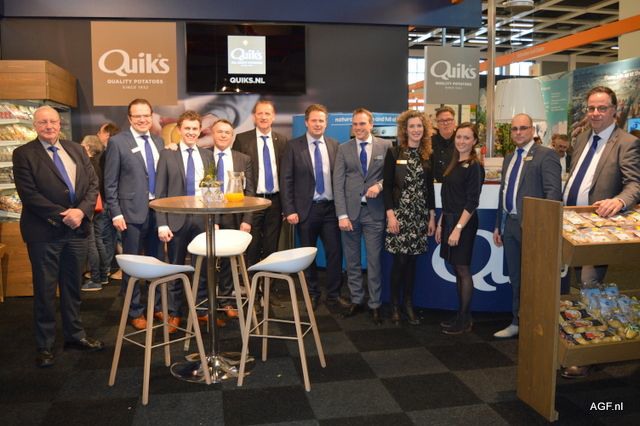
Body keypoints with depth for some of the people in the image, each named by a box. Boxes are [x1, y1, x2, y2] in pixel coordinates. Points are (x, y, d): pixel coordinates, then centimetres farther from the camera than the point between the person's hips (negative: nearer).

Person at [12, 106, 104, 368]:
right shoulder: (24, 154, -3)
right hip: (44, 233, -4)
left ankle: (75, 335, 29)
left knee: (73, 287, 15)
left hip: (77, 229, 4)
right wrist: (61, 216, -16)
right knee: (45, 290, 6)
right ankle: (45, 346, 18)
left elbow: (93, 184, 5)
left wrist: (81, 211, -12)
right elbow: (29, 194, -11)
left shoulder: (76, 150, 11)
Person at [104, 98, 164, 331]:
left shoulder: (158, 141, 10)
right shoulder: (117, 142, -4)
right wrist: (116, 213, -10)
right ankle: (135, 312, 19)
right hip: (132, 211, -4)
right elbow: (110, 183, -5)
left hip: (158, 209, 4)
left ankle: (157, 306, 27)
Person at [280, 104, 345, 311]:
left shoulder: (335, 145, 6)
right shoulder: (293, 146, -2)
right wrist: (289, 210, -10)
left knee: (335, 252, 3)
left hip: (331, 208, 2)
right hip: (306, 209, -2)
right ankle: (312, 294, 25)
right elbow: (286, 180, -4)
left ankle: (334, 294, 17)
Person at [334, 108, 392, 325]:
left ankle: (375, 305, 14)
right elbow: (338, 183, 1)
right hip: (350, 210, 2)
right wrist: (342, 214, -7)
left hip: (374, 211, -1)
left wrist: (380, 185, -16)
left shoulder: (386, 146, 4)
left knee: (374, 260, 2)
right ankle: (356, 300, 23)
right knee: (352, 260, 9)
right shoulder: (344, 149, 6)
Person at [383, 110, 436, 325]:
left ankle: (408, 304, 19)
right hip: (399, 214, -3)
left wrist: (432, 217, 8)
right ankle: (394, 305, 12)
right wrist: (390, 214, -12)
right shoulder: (394, 153, -2)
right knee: (400, 260, -3)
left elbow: (429, 188, 11)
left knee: (412, 260, 7)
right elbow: (387, 186, -5)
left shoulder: (427, 156, 9)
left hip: (420, 215, 3)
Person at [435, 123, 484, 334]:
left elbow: (472, 202, -15)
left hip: (464, 222, -8)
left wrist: (458, 228, -20)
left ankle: (464, 320, 10)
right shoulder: (455, 164, 13)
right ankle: (461, 315, 22)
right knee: (457, 270, 12)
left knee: (463, 270, 0)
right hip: (449, 220, 8)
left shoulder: (474, 166, -10)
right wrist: (441, 223, 13)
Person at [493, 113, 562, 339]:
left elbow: (553, 192, -14)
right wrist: (498, 225, 17)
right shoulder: (509, 158, 16)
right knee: (515, 278, 15)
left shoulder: (546, 155, -7)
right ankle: (517, 322, 28)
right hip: (509, 224, 7)